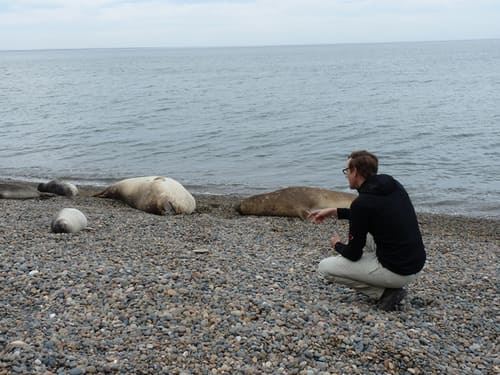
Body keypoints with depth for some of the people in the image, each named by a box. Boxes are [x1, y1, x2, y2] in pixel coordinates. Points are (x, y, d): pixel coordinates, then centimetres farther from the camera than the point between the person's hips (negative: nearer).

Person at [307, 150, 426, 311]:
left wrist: (338, 245, 14)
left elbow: (353, 254, -10)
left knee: (324, 268, 3)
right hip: (416, 264, 8)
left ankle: (385, 293, 0)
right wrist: (335, 211, 23)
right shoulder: (393, 185, 7)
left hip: (396, 271, -8)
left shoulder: (362, 202, -17)